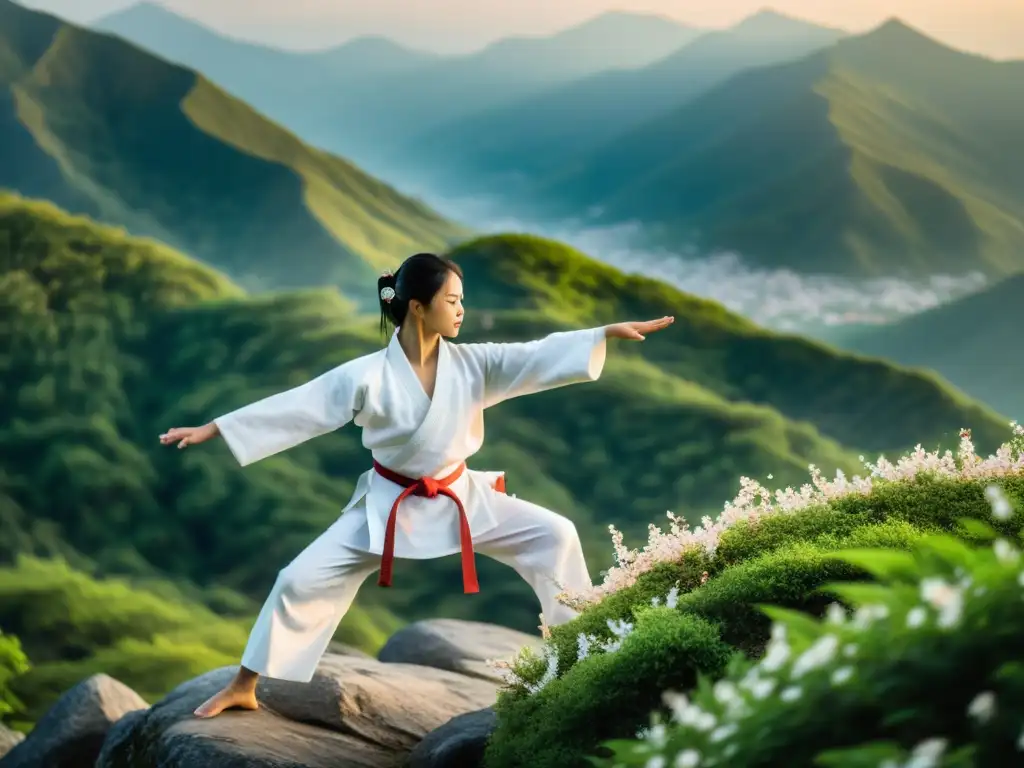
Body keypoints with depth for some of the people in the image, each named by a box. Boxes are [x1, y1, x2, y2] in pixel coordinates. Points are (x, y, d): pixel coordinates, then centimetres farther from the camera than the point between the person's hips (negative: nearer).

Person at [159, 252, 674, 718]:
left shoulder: (471, 364, -10)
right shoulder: (368, 376, -19)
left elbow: (536, 358, -15)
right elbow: (296, 407, -17)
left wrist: (609, 332, -25)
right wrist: (213, 429, -19)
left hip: (461, 499, 3)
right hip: (389, 507, -3)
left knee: (554, 534, -4)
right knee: (301, 581, -9)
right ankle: (243, 686, 8)